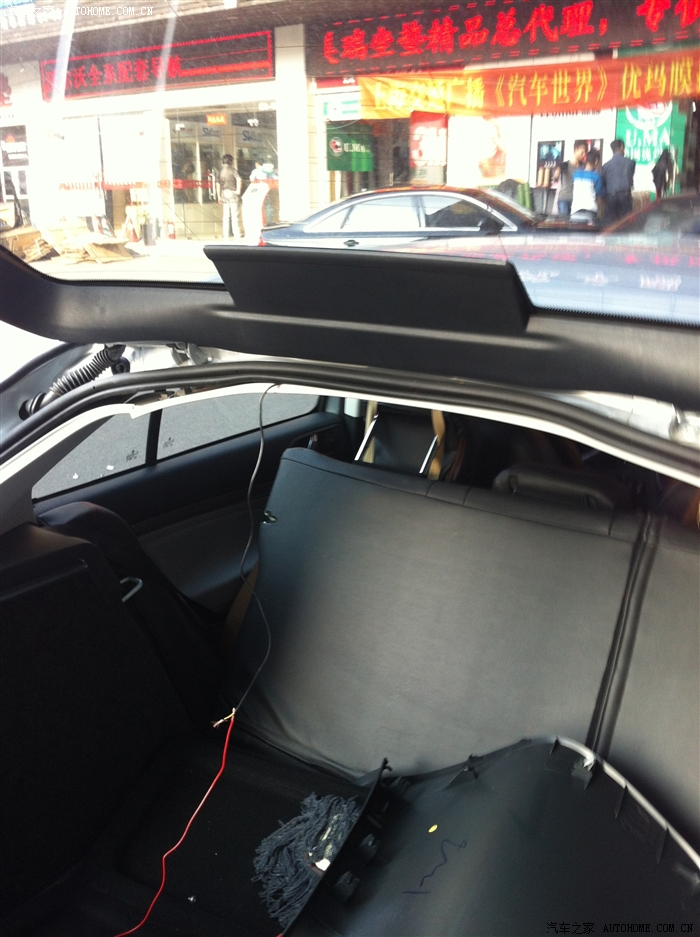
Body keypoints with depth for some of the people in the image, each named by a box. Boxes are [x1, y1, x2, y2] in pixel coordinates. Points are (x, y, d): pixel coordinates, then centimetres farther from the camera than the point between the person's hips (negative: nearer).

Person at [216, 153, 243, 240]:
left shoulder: (220, 171, 10)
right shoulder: (232, 170, -6)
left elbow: (218, 184, 10)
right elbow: (238, 179, -20)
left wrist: (219, 196, 15)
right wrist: (238, 190, -14)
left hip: (224, 194, 5)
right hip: (232, 193, -5)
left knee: (226, 216, 8)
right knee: (235, 215, -4)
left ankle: (226, 236, 7)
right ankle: (237, 235, -6)